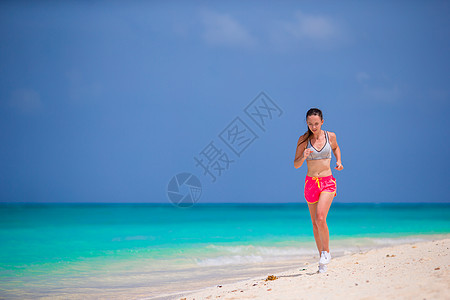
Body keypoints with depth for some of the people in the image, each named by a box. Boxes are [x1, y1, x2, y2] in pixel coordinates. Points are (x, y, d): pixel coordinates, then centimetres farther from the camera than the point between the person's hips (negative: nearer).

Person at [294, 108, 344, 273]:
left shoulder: (330, 136, 0)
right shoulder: (304, 139, -3)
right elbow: (296, 164, -2)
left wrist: (338, 161, 6)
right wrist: (303, 157, -23)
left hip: (327, 182, -2)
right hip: (310, 183, 2)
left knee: (320, 218, -22)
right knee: (315, 223, 9)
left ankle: (326, 251, -3)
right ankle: (322, 259, 21)